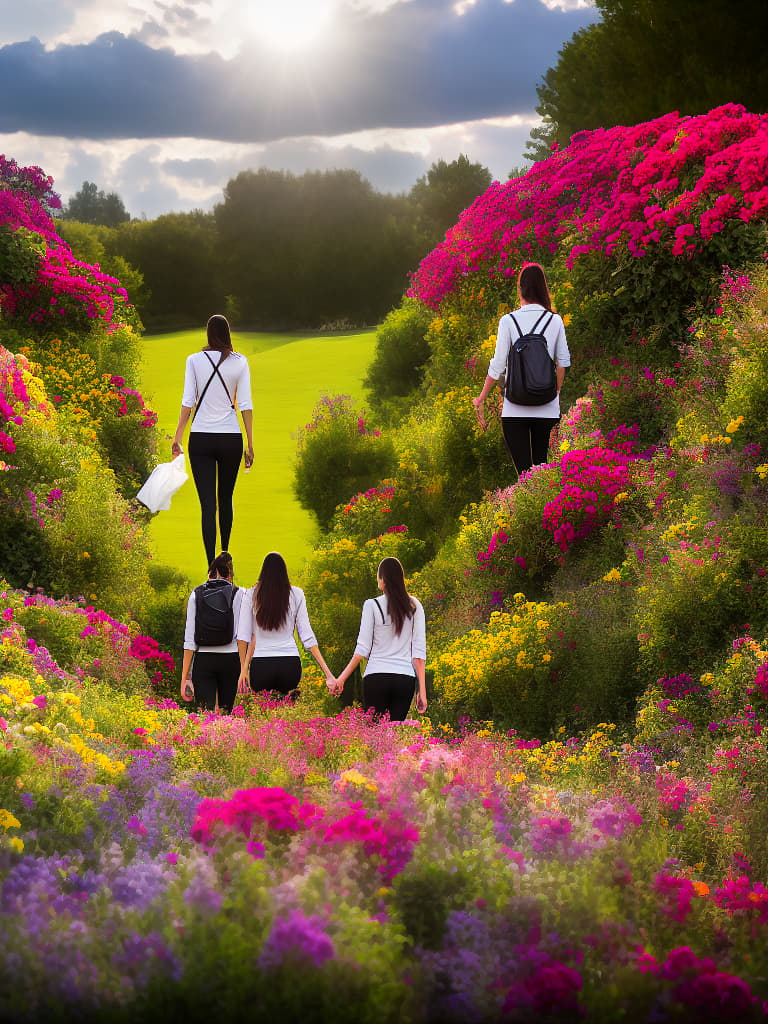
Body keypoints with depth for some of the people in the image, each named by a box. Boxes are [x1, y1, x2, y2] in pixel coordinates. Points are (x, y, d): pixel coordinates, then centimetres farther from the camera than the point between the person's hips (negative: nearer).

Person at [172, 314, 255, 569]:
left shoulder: (194, 360, -2)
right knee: (226, 499, 19)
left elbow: (187, 402, -4)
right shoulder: (240, 362, 0)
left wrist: (177, 438, 3)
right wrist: (250, 445, 5)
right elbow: (246, 405, 0)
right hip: (231, 438, 1)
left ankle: (212, 565, -11)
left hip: (200, 439, -1)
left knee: (208, 503, -3)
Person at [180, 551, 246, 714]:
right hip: (231, 659, 0)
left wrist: (185, 674, 3)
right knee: (226, 711, 13)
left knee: (205, 712, -4)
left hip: (203, 659, 0)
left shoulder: (196, 595, 3)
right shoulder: (240, 594, 2)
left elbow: (190, 638, 1)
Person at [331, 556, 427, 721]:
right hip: (405, 679, 2)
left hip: (376, 677, -2)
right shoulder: (414, 606, 5)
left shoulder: (372, 605, -2)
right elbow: (419, 652, 3)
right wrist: (422, 690, 5)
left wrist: (342, 678, 4)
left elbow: (362, 649, -4)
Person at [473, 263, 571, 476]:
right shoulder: (555, 321, 1)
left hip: (515, 409, -2)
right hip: (547, 408, 2)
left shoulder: (508, 321, -5)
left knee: (523, 469, -3)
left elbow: (498, 365, -4)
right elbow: (563, 362, 5)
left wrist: (481, 399, 7)